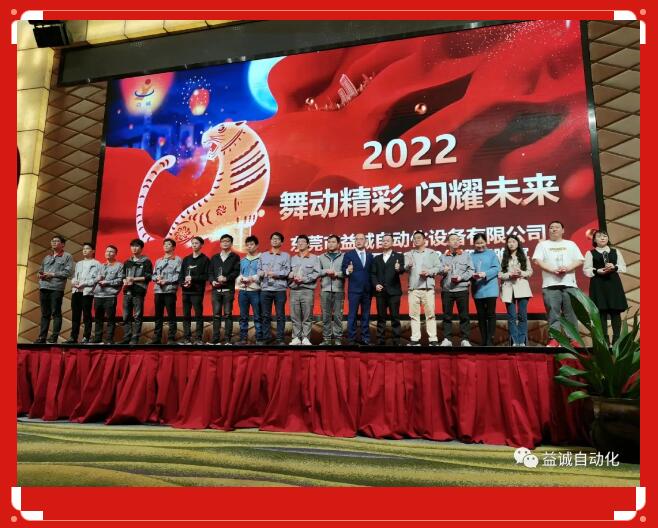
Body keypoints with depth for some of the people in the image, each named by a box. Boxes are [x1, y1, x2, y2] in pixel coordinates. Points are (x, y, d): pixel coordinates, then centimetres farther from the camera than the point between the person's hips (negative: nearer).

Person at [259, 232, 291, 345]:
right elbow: (259, 270, 10)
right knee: (265, 315, 5)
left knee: (280, 315, 1)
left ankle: (279, 339, 7)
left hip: (280, 289, -2)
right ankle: (266, 338, 13)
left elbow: (287, 272, -4)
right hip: (265, 289, 2)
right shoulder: (263, 255, 16)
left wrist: (273, 273, -11)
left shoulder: (285, 255, 7)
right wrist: (261, 273, -12)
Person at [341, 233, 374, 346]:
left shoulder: (370, 255, 12)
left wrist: (372, 287, 2)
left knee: (366, 315, 9)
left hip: (367, 290, 4)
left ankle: (365, 338, 16)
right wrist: (347, 271, -27)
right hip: (354, 290, -4)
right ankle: (352, 339, 5)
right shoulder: (348, 254, 1)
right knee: (352, 315, -1)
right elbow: (343, 269, -5)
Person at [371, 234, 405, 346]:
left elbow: (402, 270, -9)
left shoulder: (399, 256, 5)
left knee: (395, 316, -1)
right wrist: (376, 284, -5)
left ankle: (396, 341, 4)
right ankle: (380, 340, 11)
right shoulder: (377, 258, 15)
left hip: (393, 291, -3)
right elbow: (373, 274, 11)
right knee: (381, 317, 6)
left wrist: (399, 269, -31)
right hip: (380, 291, 3)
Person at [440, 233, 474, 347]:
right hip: (446, 290, 1)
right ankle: (447, 339, 9)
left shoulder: (466, 255, 10)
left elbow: (471, 270, 3)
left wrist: (461, 277, -10)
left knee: (464, 315, 1)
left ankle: (465, 339, 8)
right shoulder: (443, 256, 12)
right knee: (447, 316, 4)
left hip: (462, 289, -1)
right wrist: (443, 271, -18)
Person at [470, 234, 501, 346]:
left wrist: (485, 274, -20)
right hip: (477, 291, 2)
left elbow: (496, 268, -5)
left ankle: (490, 341, 2)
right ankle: (483, 341, 17)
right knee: (481, 316, 8)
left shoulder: (491, 253, 5)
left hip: (490, 289, -2)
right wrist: (472, 275, -20)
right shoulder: (471, 256, 7)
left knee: (490, 314, -3)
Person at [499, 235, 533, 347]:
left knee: (522, 315, -1)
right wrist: (510, 275, -14)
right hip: (508, 288, -1)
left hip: (522, 288, 1)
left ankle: (522, 341, 5)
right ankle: (514, 341, 3)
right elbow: (500, 274, 2)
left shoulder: (524, 257, 10)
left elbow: (530, 272, 7)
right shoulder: (503, 258, 6)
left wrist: (522, 273, -11)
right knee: (512, 316, -1)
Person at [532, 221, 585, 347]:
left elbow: (580, 260, 8)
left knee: (571, 313, 1)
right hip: (550, 284, -1)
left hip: (569, 284, 2)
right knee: (553, 313, -3)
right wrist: (553, 270, -14)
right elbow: (537, 260, -1)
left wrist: (567, 268, -10)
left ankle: (573, 339, 6)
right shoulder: (543, 244, 12)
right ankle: (554, 339, -2)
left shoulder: (570, 244, 17)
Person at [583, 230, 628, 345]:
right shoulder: (590, 253, 4)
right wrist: (598, 271, -16)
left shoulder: (616, 252, 13)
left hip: (613, 283, 2)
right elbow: (586, 270, 0)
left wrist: (614, 267, -10)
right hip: (598, 284, -2)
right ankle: (604, 339, 4)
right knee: (601, 311, -2)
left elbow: (623, 267, 10)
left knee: (616, 310, 0)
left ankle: (617, 339, 6)